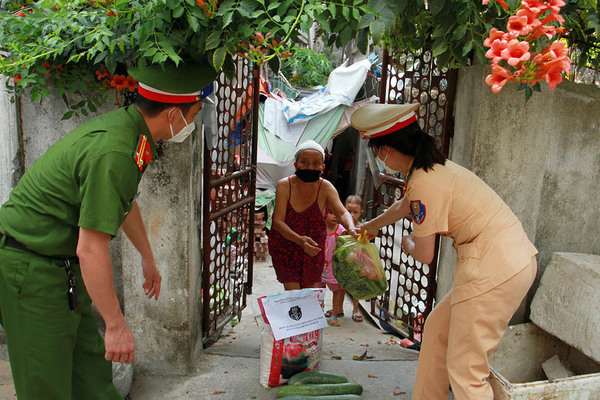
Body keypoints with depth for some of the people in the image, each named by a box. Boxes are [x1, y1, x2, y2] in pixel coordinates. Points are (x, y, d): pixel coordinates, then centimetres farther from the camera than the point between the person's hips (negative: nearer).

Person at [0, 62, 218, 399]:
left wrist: (148, 258, 31)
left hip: (61, 268, 9)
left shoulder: (124, 125, 4)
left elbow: (124, 202, 21)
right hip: (32, 269, -9)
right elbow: (90, 250, -29)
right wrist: (117, 326, -21)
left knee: (92, 373, 16)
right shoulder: (114, 153, -29)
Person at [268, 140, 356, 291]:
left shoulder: (325, 187, -13)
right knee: (292, 292, -7)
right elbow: (278, 221, -22)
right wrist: (300, 240, -38)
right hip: (284, 245, -1)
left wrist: (351, 227, -46)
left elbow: (342, 213, -22)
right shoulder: (284, 185, -16)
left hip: (313, 249, 1)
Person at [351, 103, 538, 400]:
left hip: (496, 269, -10)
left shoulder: (425, 183, -18)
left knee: (465, 370, -2)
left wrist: (407, 243, 13)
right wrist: (371, 226, 50)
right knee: (437, 328, 21)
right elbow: (403, 207, 33)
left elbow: (424, 255, -11)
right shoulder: (434, 167, 13)